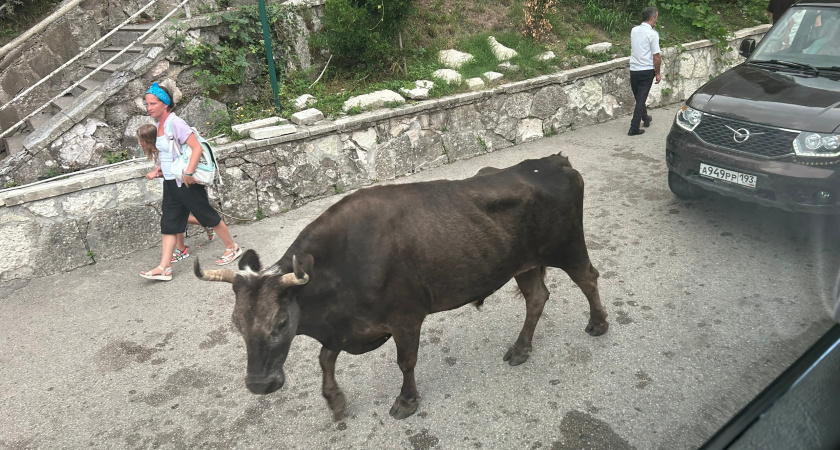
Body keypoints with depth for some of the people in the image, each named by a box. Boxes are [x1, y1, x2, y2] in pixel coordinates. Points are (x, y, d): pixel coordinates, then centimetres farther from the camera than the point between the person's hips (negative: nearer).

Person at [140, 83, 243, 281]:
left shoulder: (175, 123, -17)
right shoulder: (158, 125, 9)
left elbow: (197, 147, -24)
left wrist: (188, 173, -29)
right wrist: (159, 169, 9)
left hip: (186, 182, -9)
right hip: (170, 182, 9)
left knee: (208, 216, 5)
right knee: (168, 225, 6)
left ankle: (232, 248, 23)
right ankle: (164, 268, 7)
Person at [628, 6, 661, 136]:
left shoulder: (634, 30, 3)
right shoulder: (652, 34, -13)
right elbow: (656, 56, -15)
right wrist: (658, 73, -2)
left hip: (633, 70, 5)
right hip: (647, 71, -5)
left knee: (639, 97, 20)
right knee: (641, 99, -1)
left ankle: (645, 118, 40)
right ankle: (634, 128, -4)